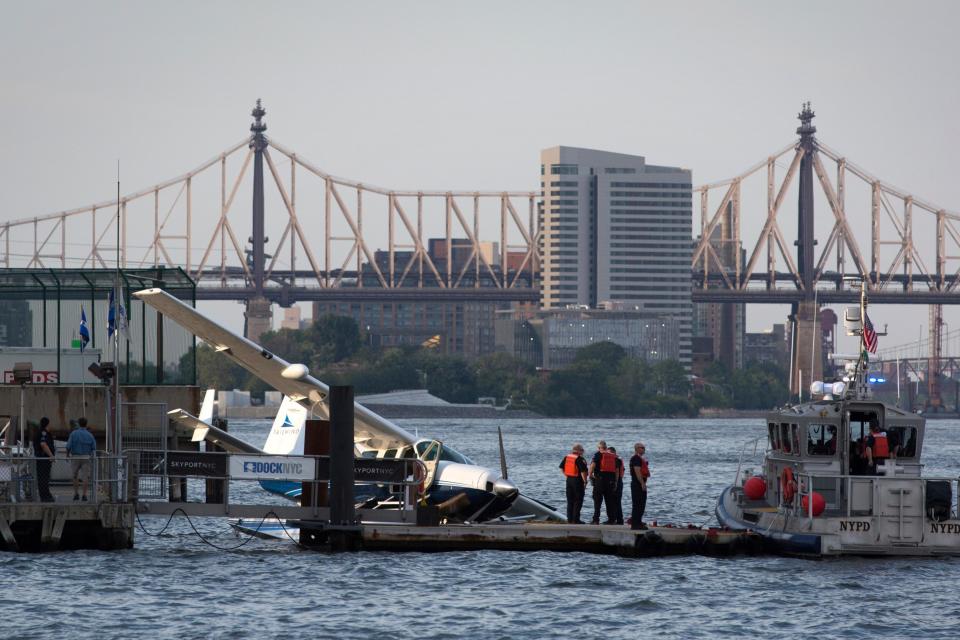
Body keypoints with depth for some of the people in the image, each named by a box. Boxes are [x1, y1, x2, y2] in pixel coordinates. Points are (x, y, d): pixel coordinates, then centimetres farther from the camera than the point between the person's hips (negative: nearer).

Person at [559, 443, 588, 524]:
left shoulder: (566, 457, 5)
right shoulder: (580, 459, -16)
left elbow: (561, 467, 14)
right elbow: (583, 471, -21)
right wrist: (585, 481, -13)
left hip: (569, 480, 7)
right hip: (577, 480, -7)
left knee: (570, 501, 13)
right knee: (578, 501, 0)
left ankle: (570, 519, 14)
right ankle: (575, 519, -2)